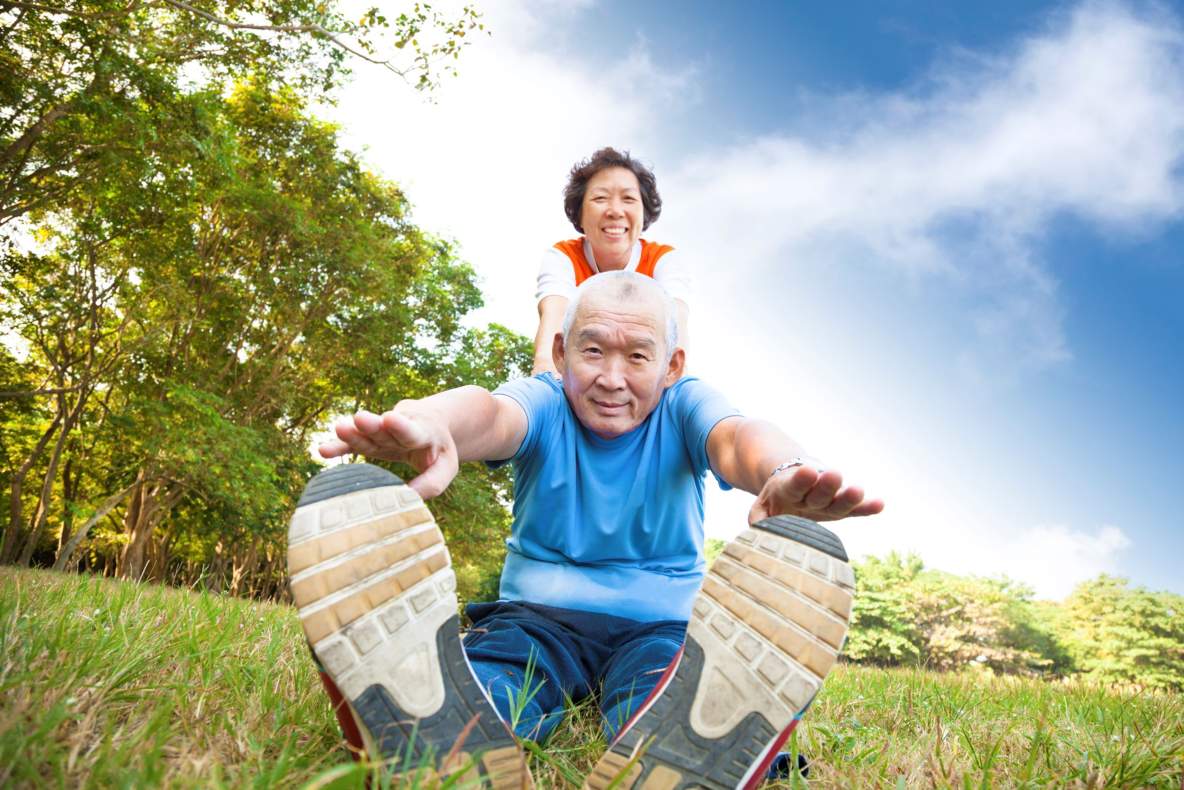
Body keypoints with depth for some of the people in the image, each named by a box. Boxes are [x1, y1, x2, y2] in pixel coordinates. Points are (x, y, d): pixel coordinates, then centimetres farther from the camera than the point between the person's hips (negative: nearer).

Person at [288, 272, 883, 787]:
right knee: (478, 682, -37)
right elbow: (492, 413, -27)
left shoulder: (683, 406, 1)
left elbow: (736, 438, -24)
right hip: (538, 615, 0)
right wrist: (429, 422, -55)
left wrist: (785, 472, -53)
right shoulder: (544, 402, -1)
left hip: (662, 626, 1)